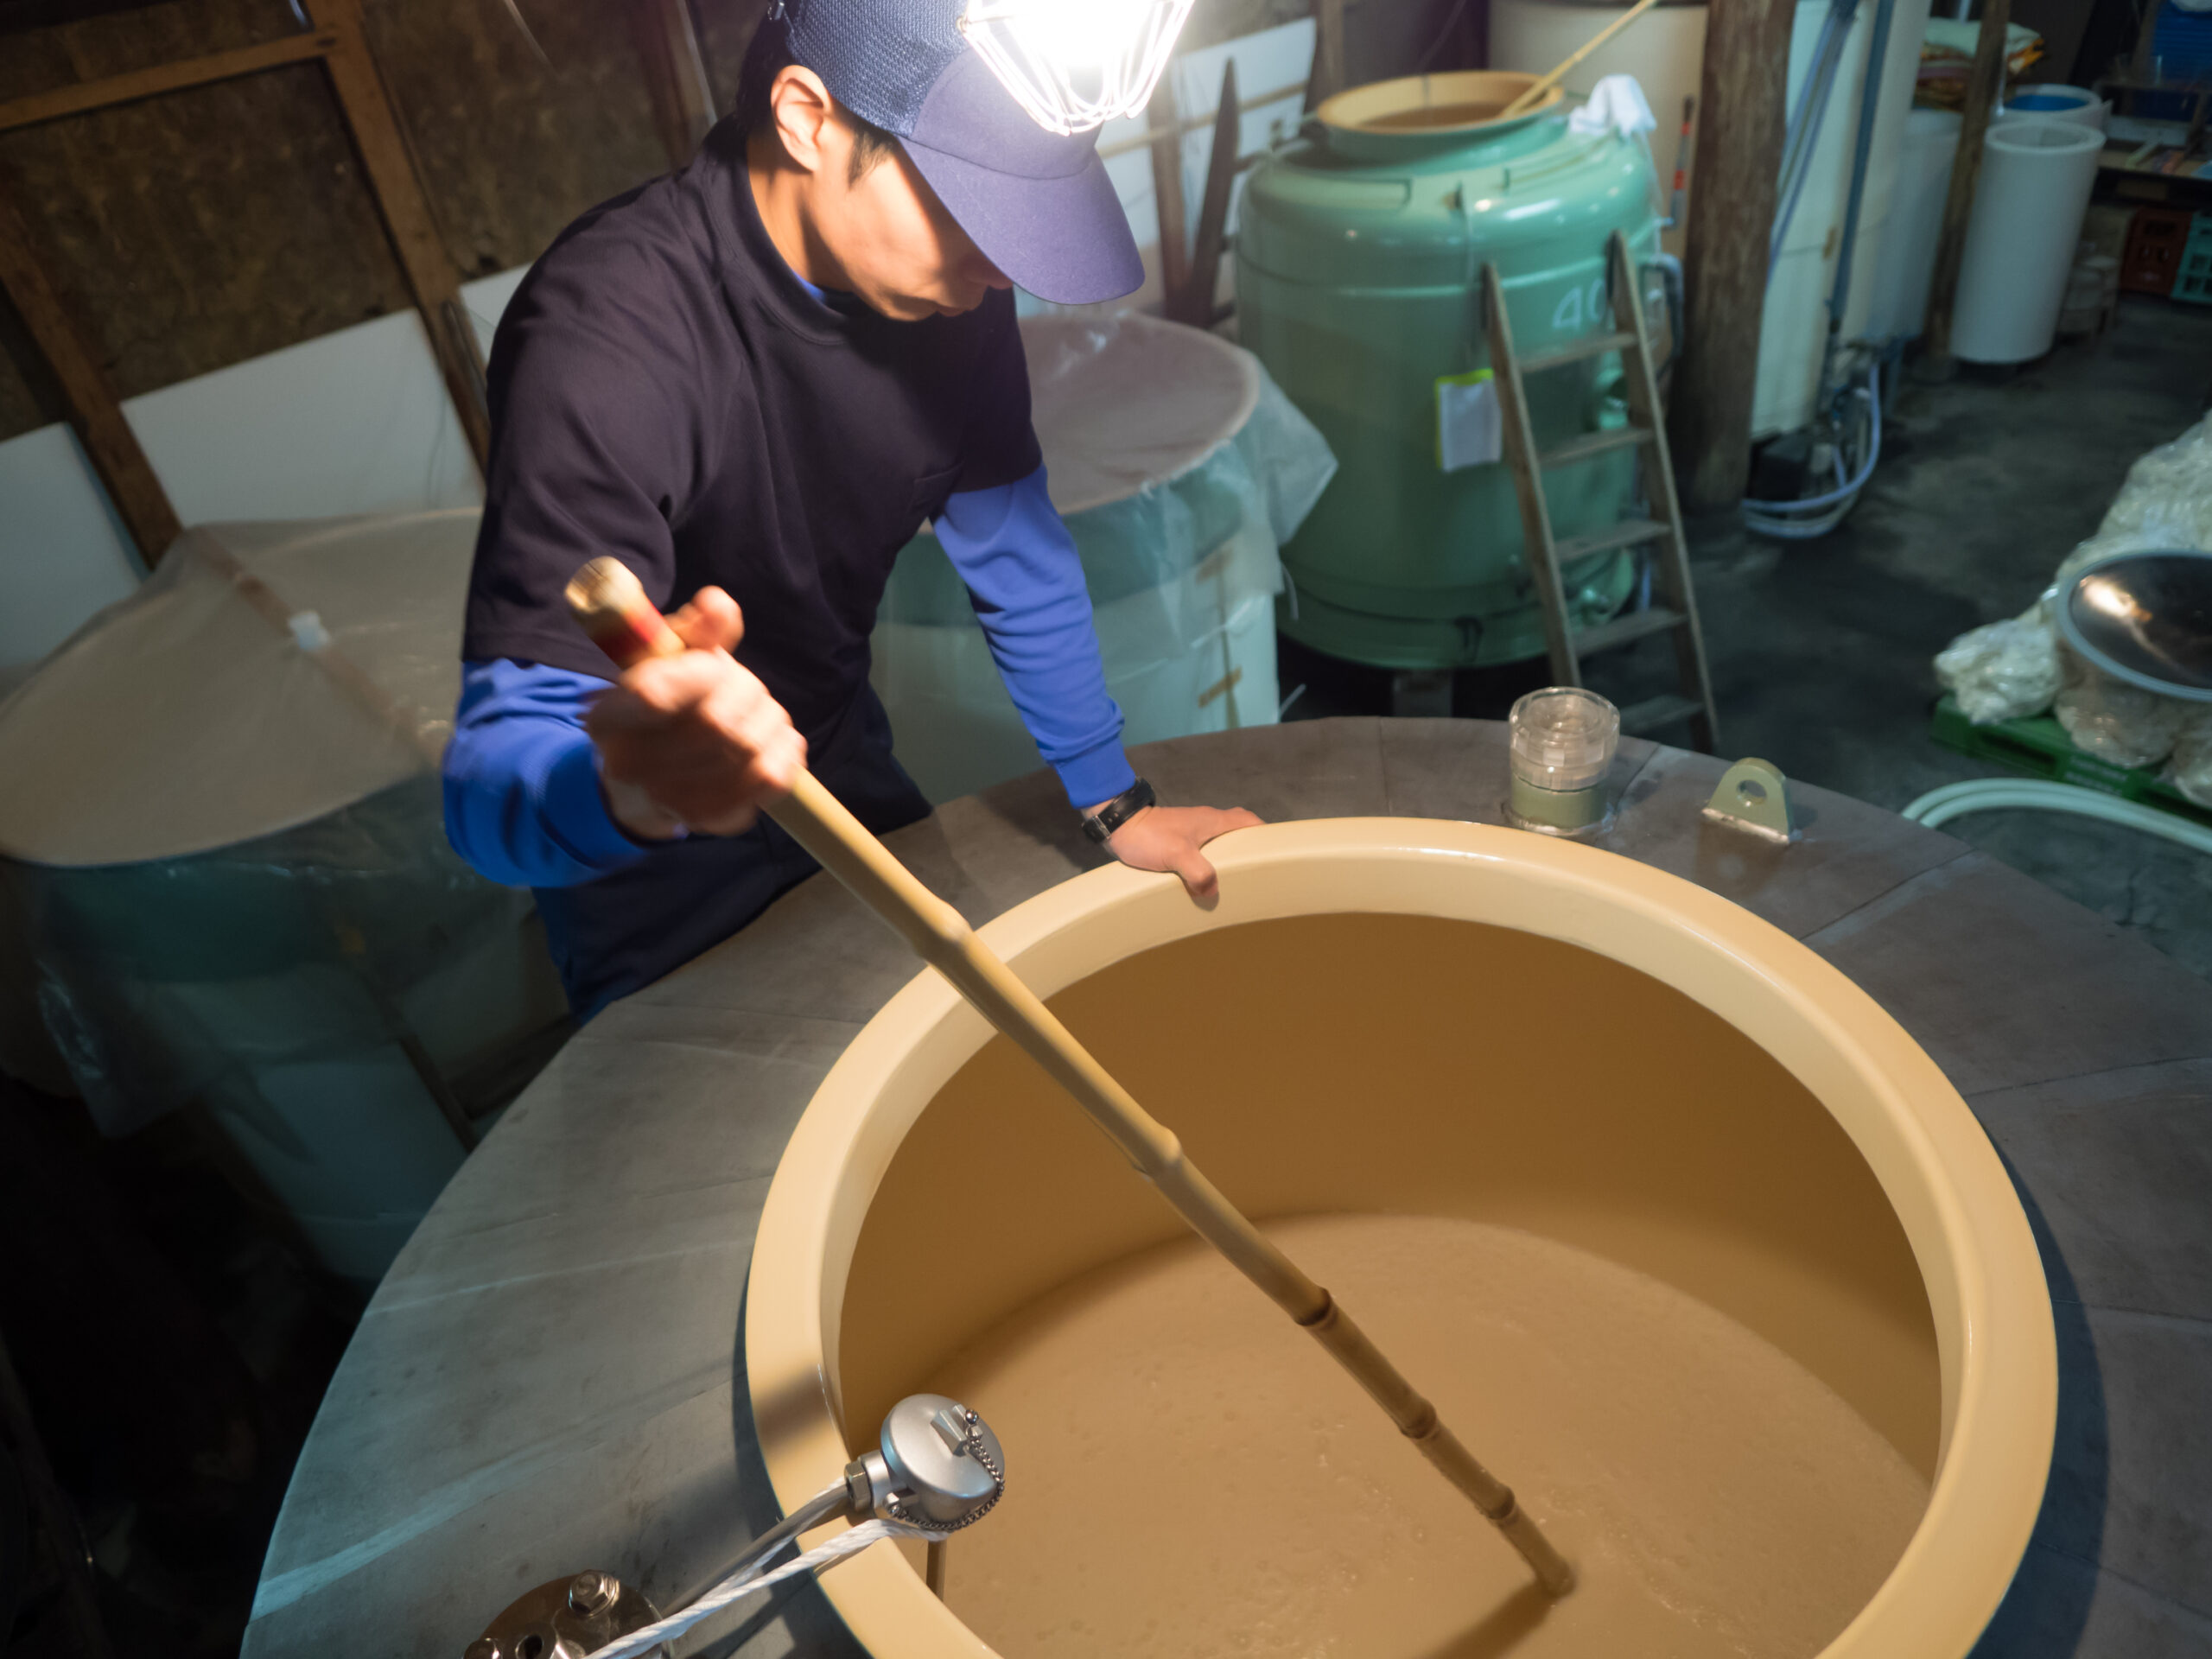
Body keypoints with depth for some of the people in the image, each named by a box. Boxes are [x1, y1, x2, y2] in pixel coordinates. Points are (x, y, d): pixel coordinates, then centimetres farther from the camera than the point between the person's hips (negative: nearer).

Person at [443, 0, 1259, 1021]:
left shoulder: (943, 280, -15)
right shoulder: (602, 339, -34)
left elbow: (1018, 556, -1)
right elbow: (494, 782, -39)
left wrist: (1114, 803, 0)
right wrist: (632, 793, -62)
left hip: (837, 758, 6)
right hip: (655, 860, -5)